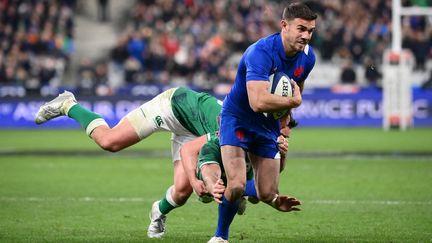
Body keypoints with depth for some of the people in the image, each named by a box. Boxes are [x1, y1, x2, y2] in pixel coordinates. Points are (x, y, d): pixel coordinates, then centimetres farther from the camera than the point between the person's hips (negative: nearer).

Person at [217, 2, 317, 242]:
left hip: (267, 127, 6)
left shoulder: (307, 57, -6)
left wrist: (283, 126, 15)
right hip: (237, 120, -6)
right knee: (236, 186, -22)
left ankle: (245, 193, 37)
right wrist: (293, 101, -28)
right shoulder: (261, 52, -30)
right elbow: (258, 102, -42)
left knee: (268, 195, 1)